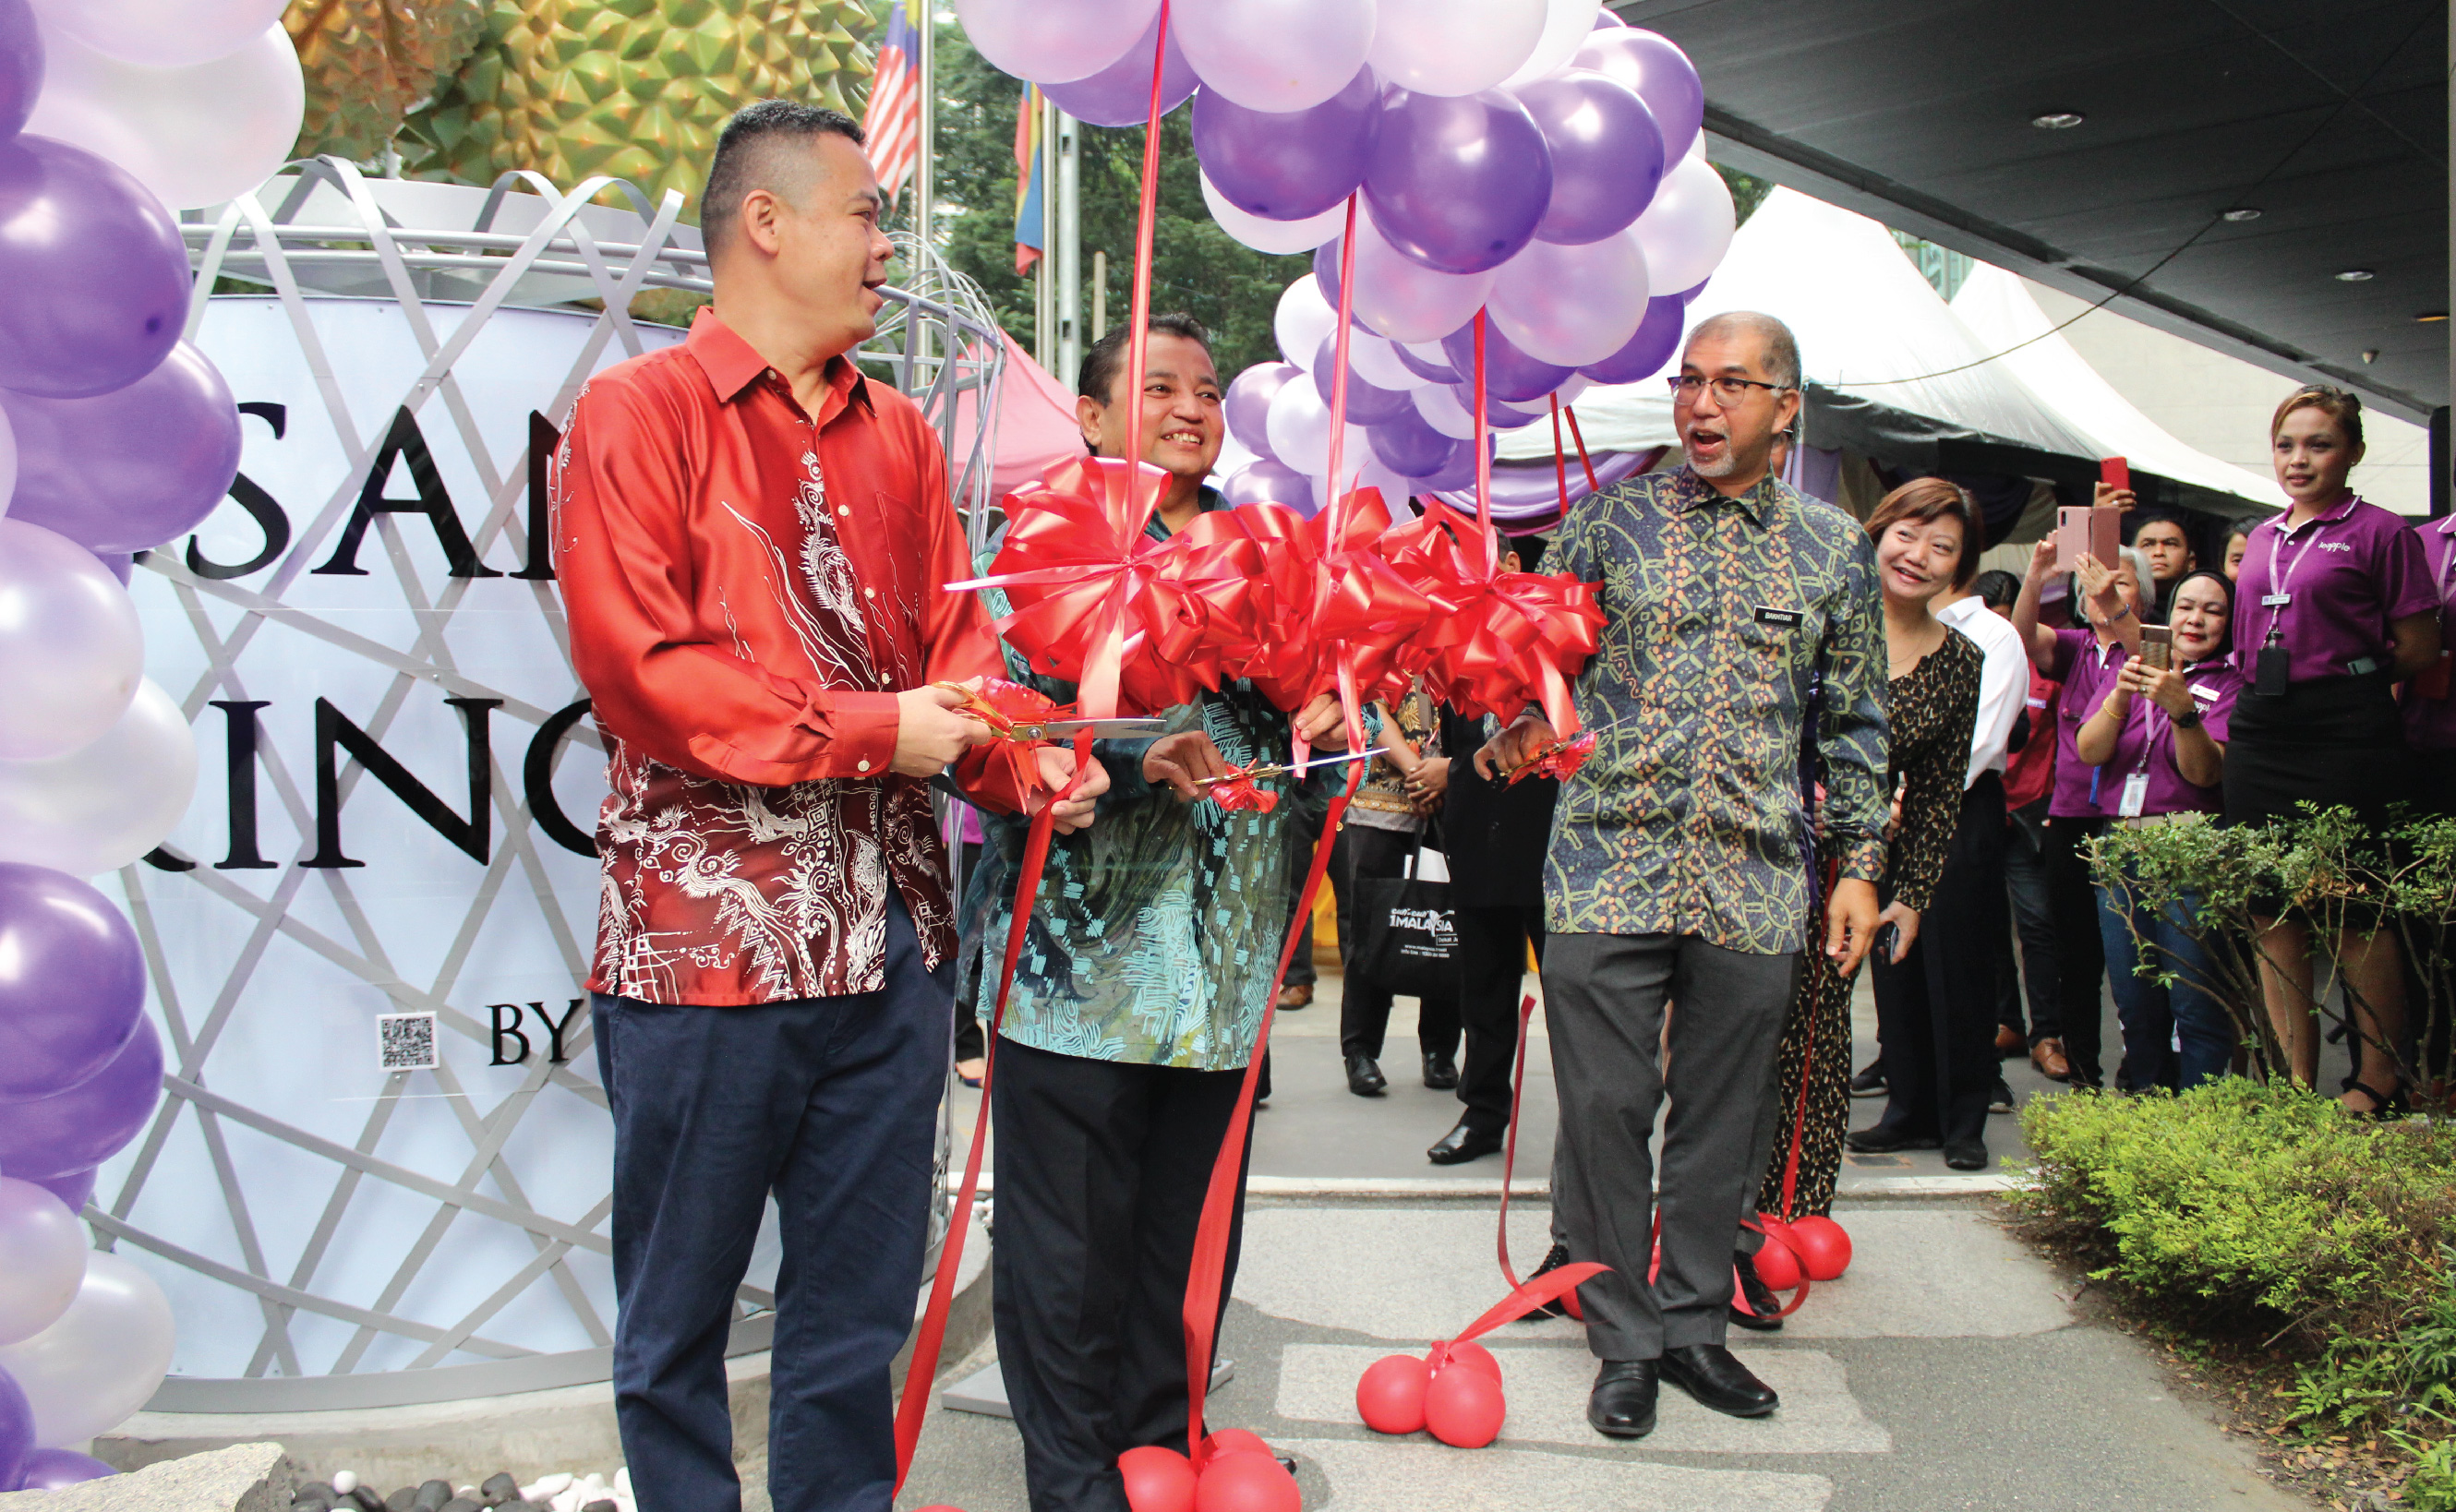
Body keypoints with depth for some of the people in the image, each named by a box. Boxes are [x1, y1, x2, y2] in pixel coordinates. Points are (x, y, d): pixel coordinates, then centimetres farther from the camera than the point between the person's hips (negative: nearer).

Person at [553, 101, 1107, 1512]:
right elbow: (636, 660, -13)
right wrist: (869, 731, -14)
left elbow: (954, 641, 12)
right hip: (704, 931, -5)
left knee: (860, 1312, 13)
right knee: (678, 1316, 9)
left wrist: (1025, 758, -9)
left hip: (889, 936, 5)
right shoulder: (640, 413, -3)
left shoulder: (901, 433, 15)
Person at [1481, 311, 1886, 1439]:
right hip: (1608, 869, -1)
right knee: (1604, 1109, 1)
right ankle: (1626, 1339, 16)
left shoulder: (1834, 547, 9)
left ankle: (1695, 1324, 26)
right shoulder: (1608, 519, 5)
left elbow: (1855, 723, 13)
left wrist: (1858, 863, 10)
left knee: (1722, 1119, 10)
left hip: (1755, 887, 2)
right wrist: (1522, 727, -14)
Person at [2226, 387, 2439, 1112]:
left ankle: (2378, 1081, 11)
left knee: (2355, 912, -2)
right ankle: (2297, 1077, 15)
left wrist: (2342, 670, 2)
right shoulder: (2262, 537, 16)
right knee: (2271, 912, 6)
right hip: (2260, 728, 6)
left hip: (2344, 732, -6)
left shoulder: (2379, 531, -2)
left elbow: (2421, 650, -2)